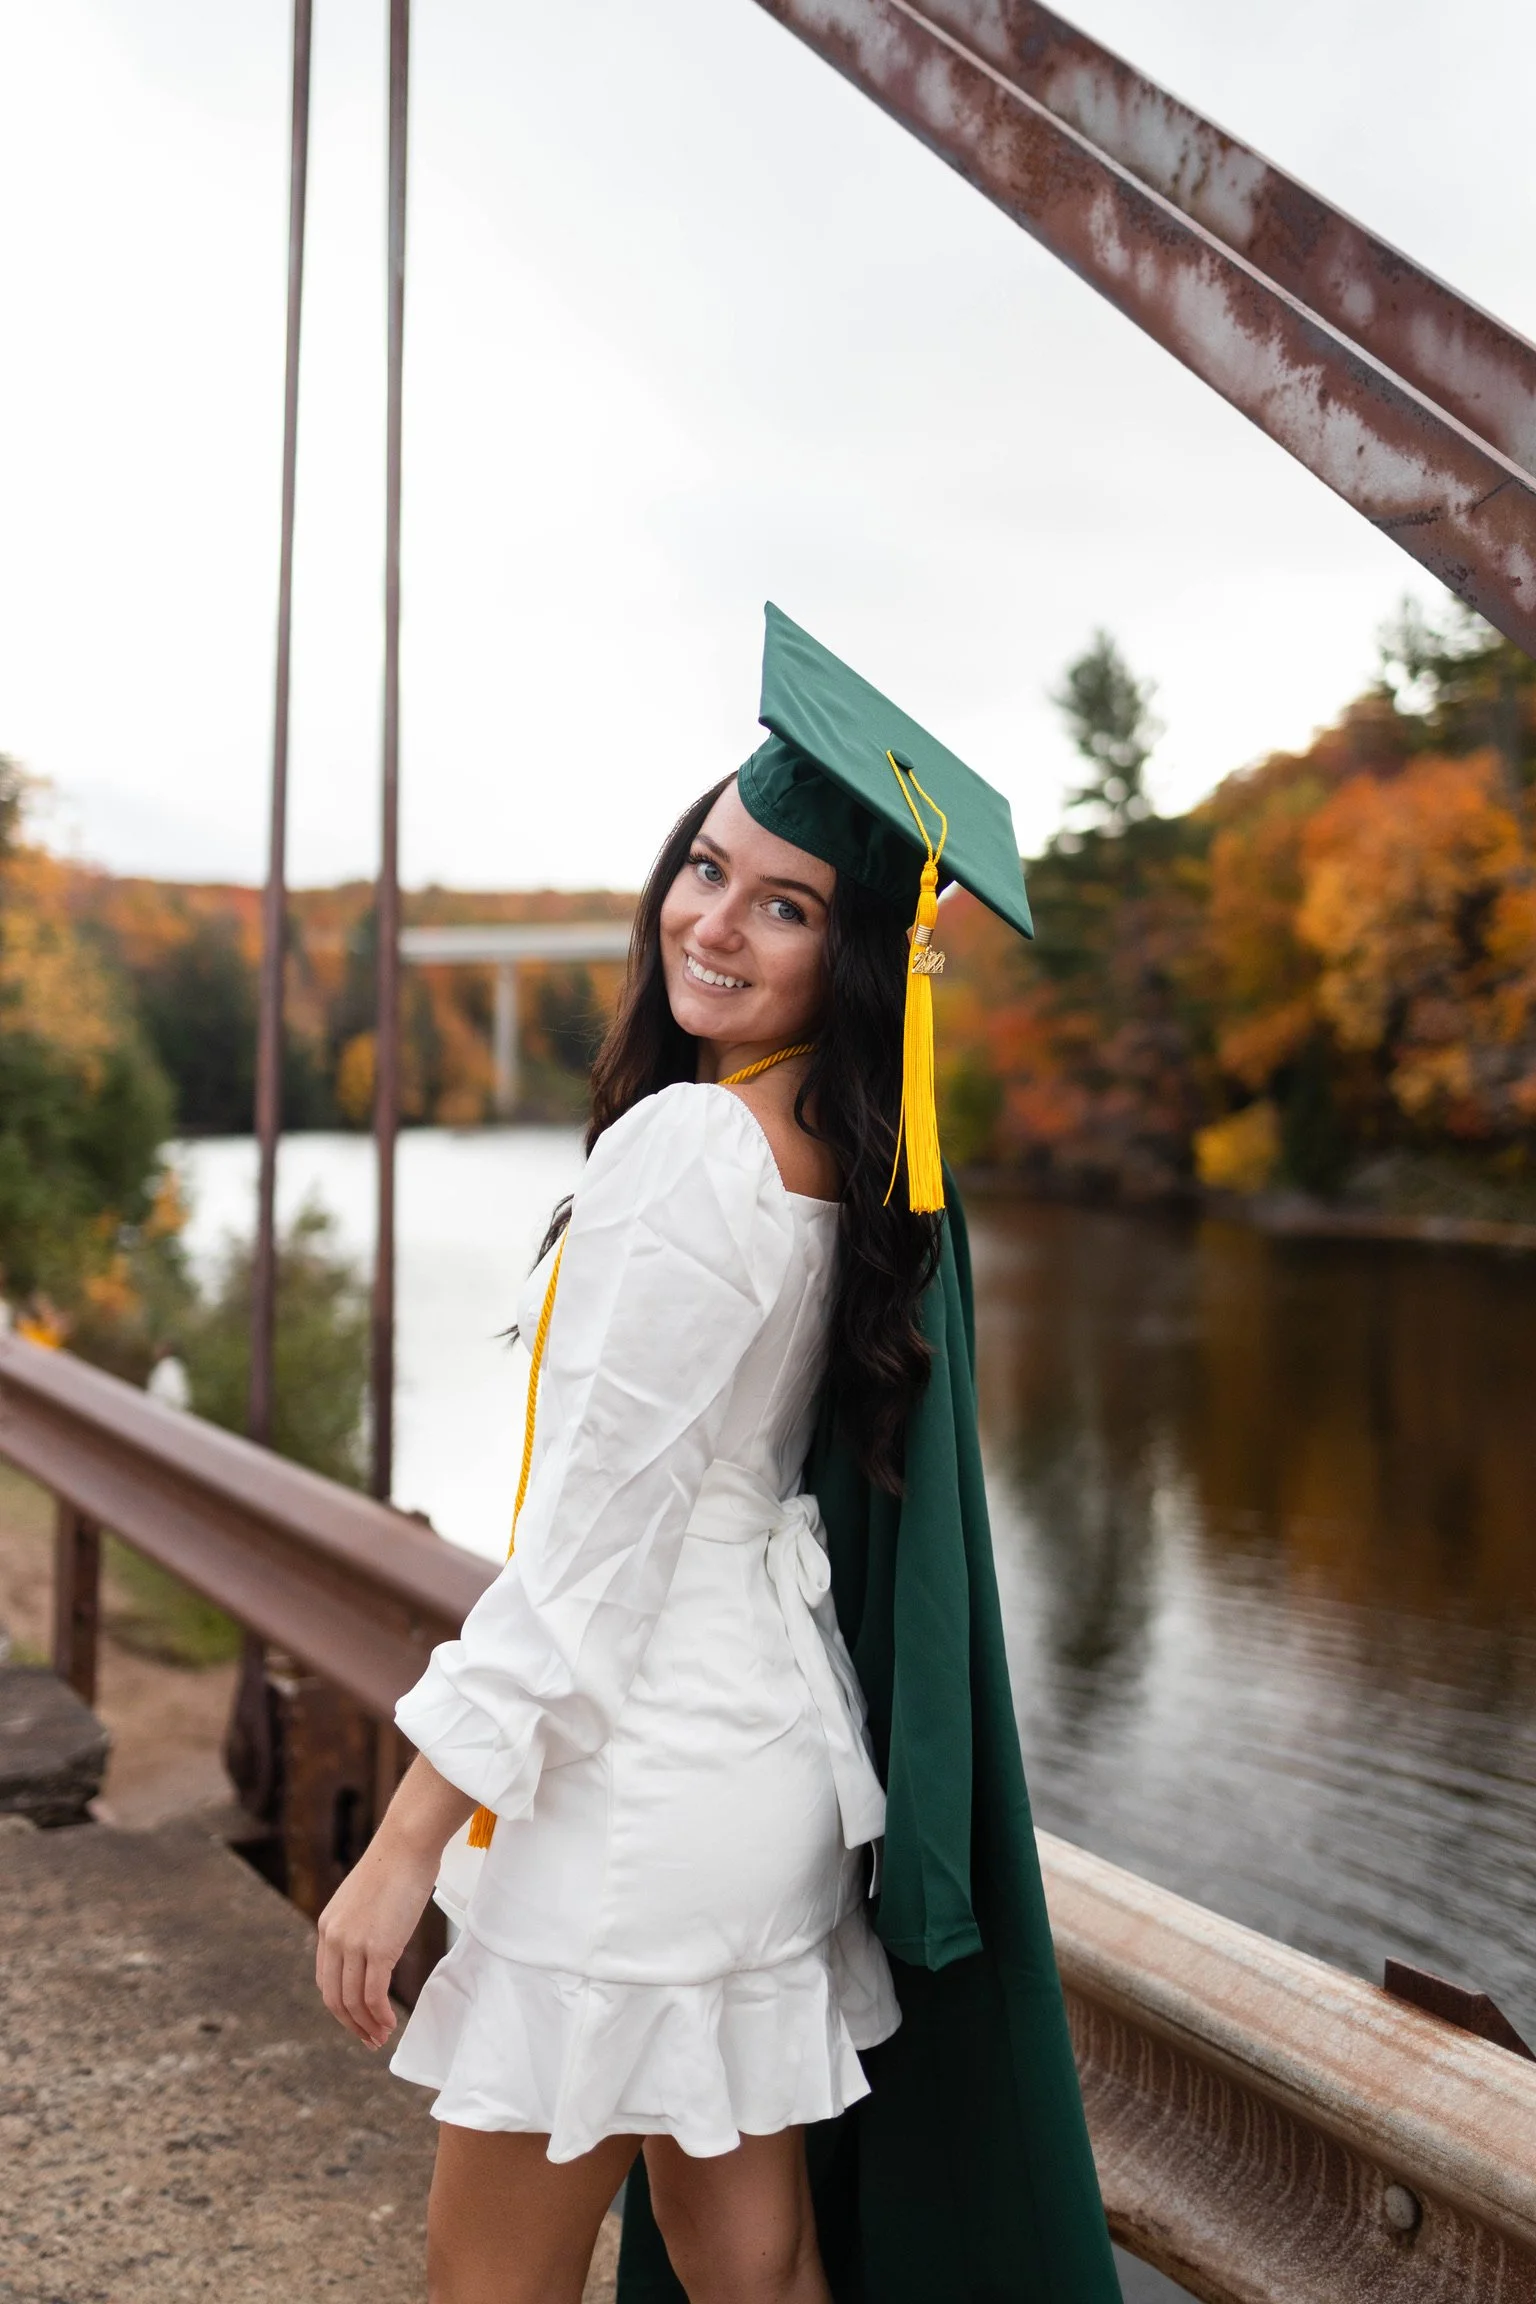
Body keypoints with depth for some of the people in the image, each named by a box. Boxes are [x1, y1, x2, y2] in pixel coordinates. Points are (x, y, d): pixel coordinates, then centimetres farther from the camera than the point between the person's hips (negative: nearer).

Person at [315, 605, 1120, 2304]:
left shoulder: (687, 1146, -21)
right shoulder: (857, 1161, 5)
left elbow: (589, 1538, -21)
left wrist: (406, 1843, -16)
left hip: (636, 1788, -9)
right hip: (771, 1760, 9)